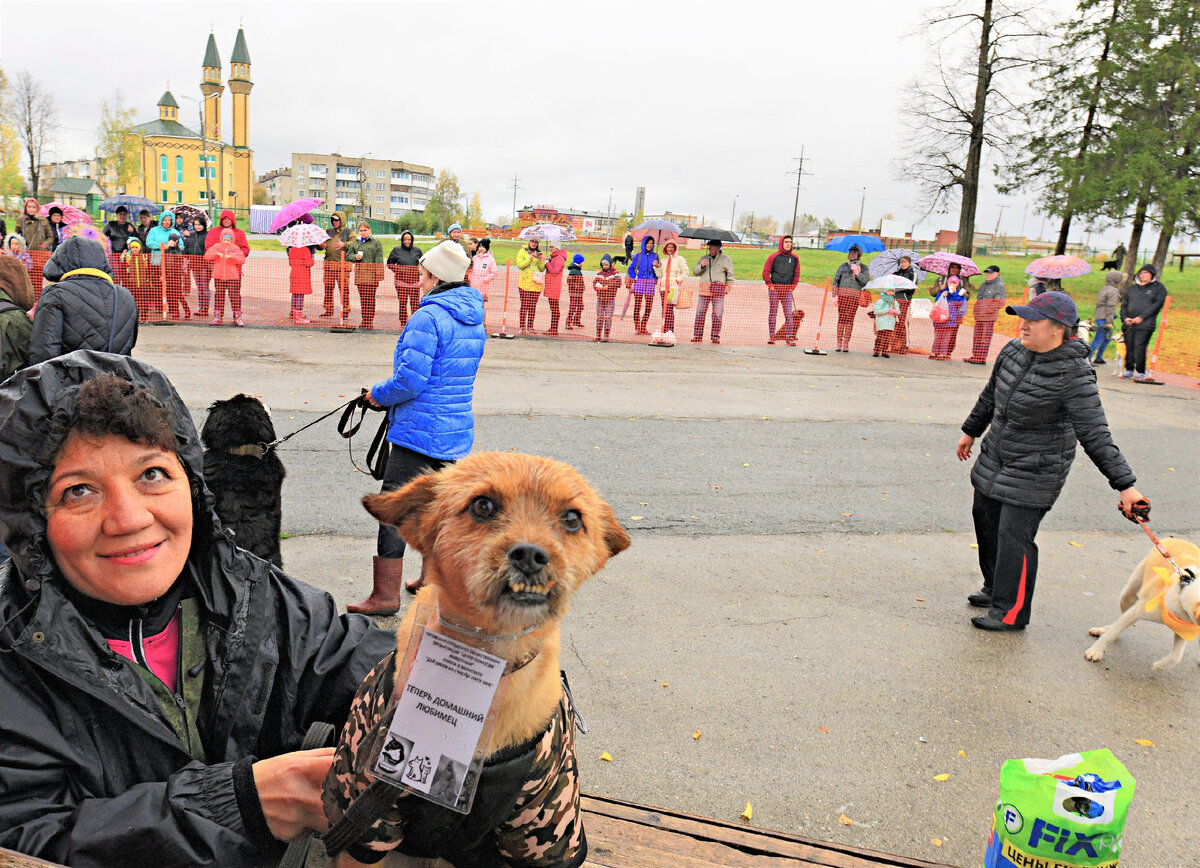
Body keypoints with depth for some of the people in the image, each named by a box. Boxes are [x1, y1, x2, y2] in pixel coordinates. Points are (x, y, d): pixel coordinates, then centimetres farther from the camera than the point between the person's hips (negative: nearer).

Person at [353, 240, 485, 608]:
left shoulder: (428, 317, -17)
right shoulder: (474, 319, 10)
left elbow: (409, 380, -22)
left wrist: (378, 393, -3)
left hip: (418, 433, -9)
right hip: (456, 431, 9)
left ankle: (385, 594, 3)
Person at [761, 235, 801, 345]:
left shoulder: (794, 258, 9)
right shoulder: (773, 257, 0)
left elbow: (797, 274, 14)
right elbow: (765, 272, 1)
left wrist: (792, 287, 4)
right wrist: (770, 285, -5)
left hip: (787, 290, 2)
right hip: (774, 289, -2)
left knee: (788, 314, -3)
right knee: (772, 313, 2)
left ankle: (790, 337, -2)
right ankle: (771, 336, 9)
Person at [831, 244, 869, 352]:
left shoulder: (863, 268, 10)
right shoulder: (843, 266, 10)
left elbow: (866, 281, -2)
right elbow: (836, 281, 9)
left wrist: (857, 272, -12)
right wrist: (835, 295, 0)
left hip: (855, 297, 0)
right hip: (842, 295, 0)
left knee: (850, 319, -3)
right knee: (841, 318, -3)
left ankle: (846, 343, 0)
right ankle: (839, 342, 0)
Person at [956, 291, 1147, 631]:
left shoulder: (1075, 376, -24)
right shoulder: (1013, 351, -3)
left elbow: (1096, 437, -24)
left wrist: (1125, 485, -27)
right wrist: (971, 431, 25)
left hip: (1035, 472, -7)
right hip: (995, 458, 8)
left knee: (1014, 534, -7)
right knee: (985, 517, 17)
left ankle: (1011, 612, 8)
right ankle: (996, 588, 37)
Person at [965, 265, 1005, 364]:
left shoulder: (999, 285, -4)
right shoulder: (983, 284, 21)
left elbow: (999, 302, -10)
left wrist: (989, 310, -17)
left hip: (989, 316, -8)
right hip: (979, 316, 8)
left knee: (986, 337, -7)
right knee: (977, 336, 9)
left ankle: (982, 359, -6)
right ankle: (975, 356, 14)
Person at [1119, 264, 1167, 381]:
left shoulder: (1159, 288, 7)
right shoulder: (1132, 288, 21)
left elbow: (1157, 305, -4)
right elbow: (1124, 304, 19)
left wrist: (1141, 317, -14)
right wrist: (1125, 318, 0)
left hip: (1145, 324, -5)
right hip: (1129, 324, 5)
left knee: (1139, 347, -12)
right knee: (1129, 347, 3)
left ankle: (1140, 372, -6)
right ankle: (1129, 370, 14)